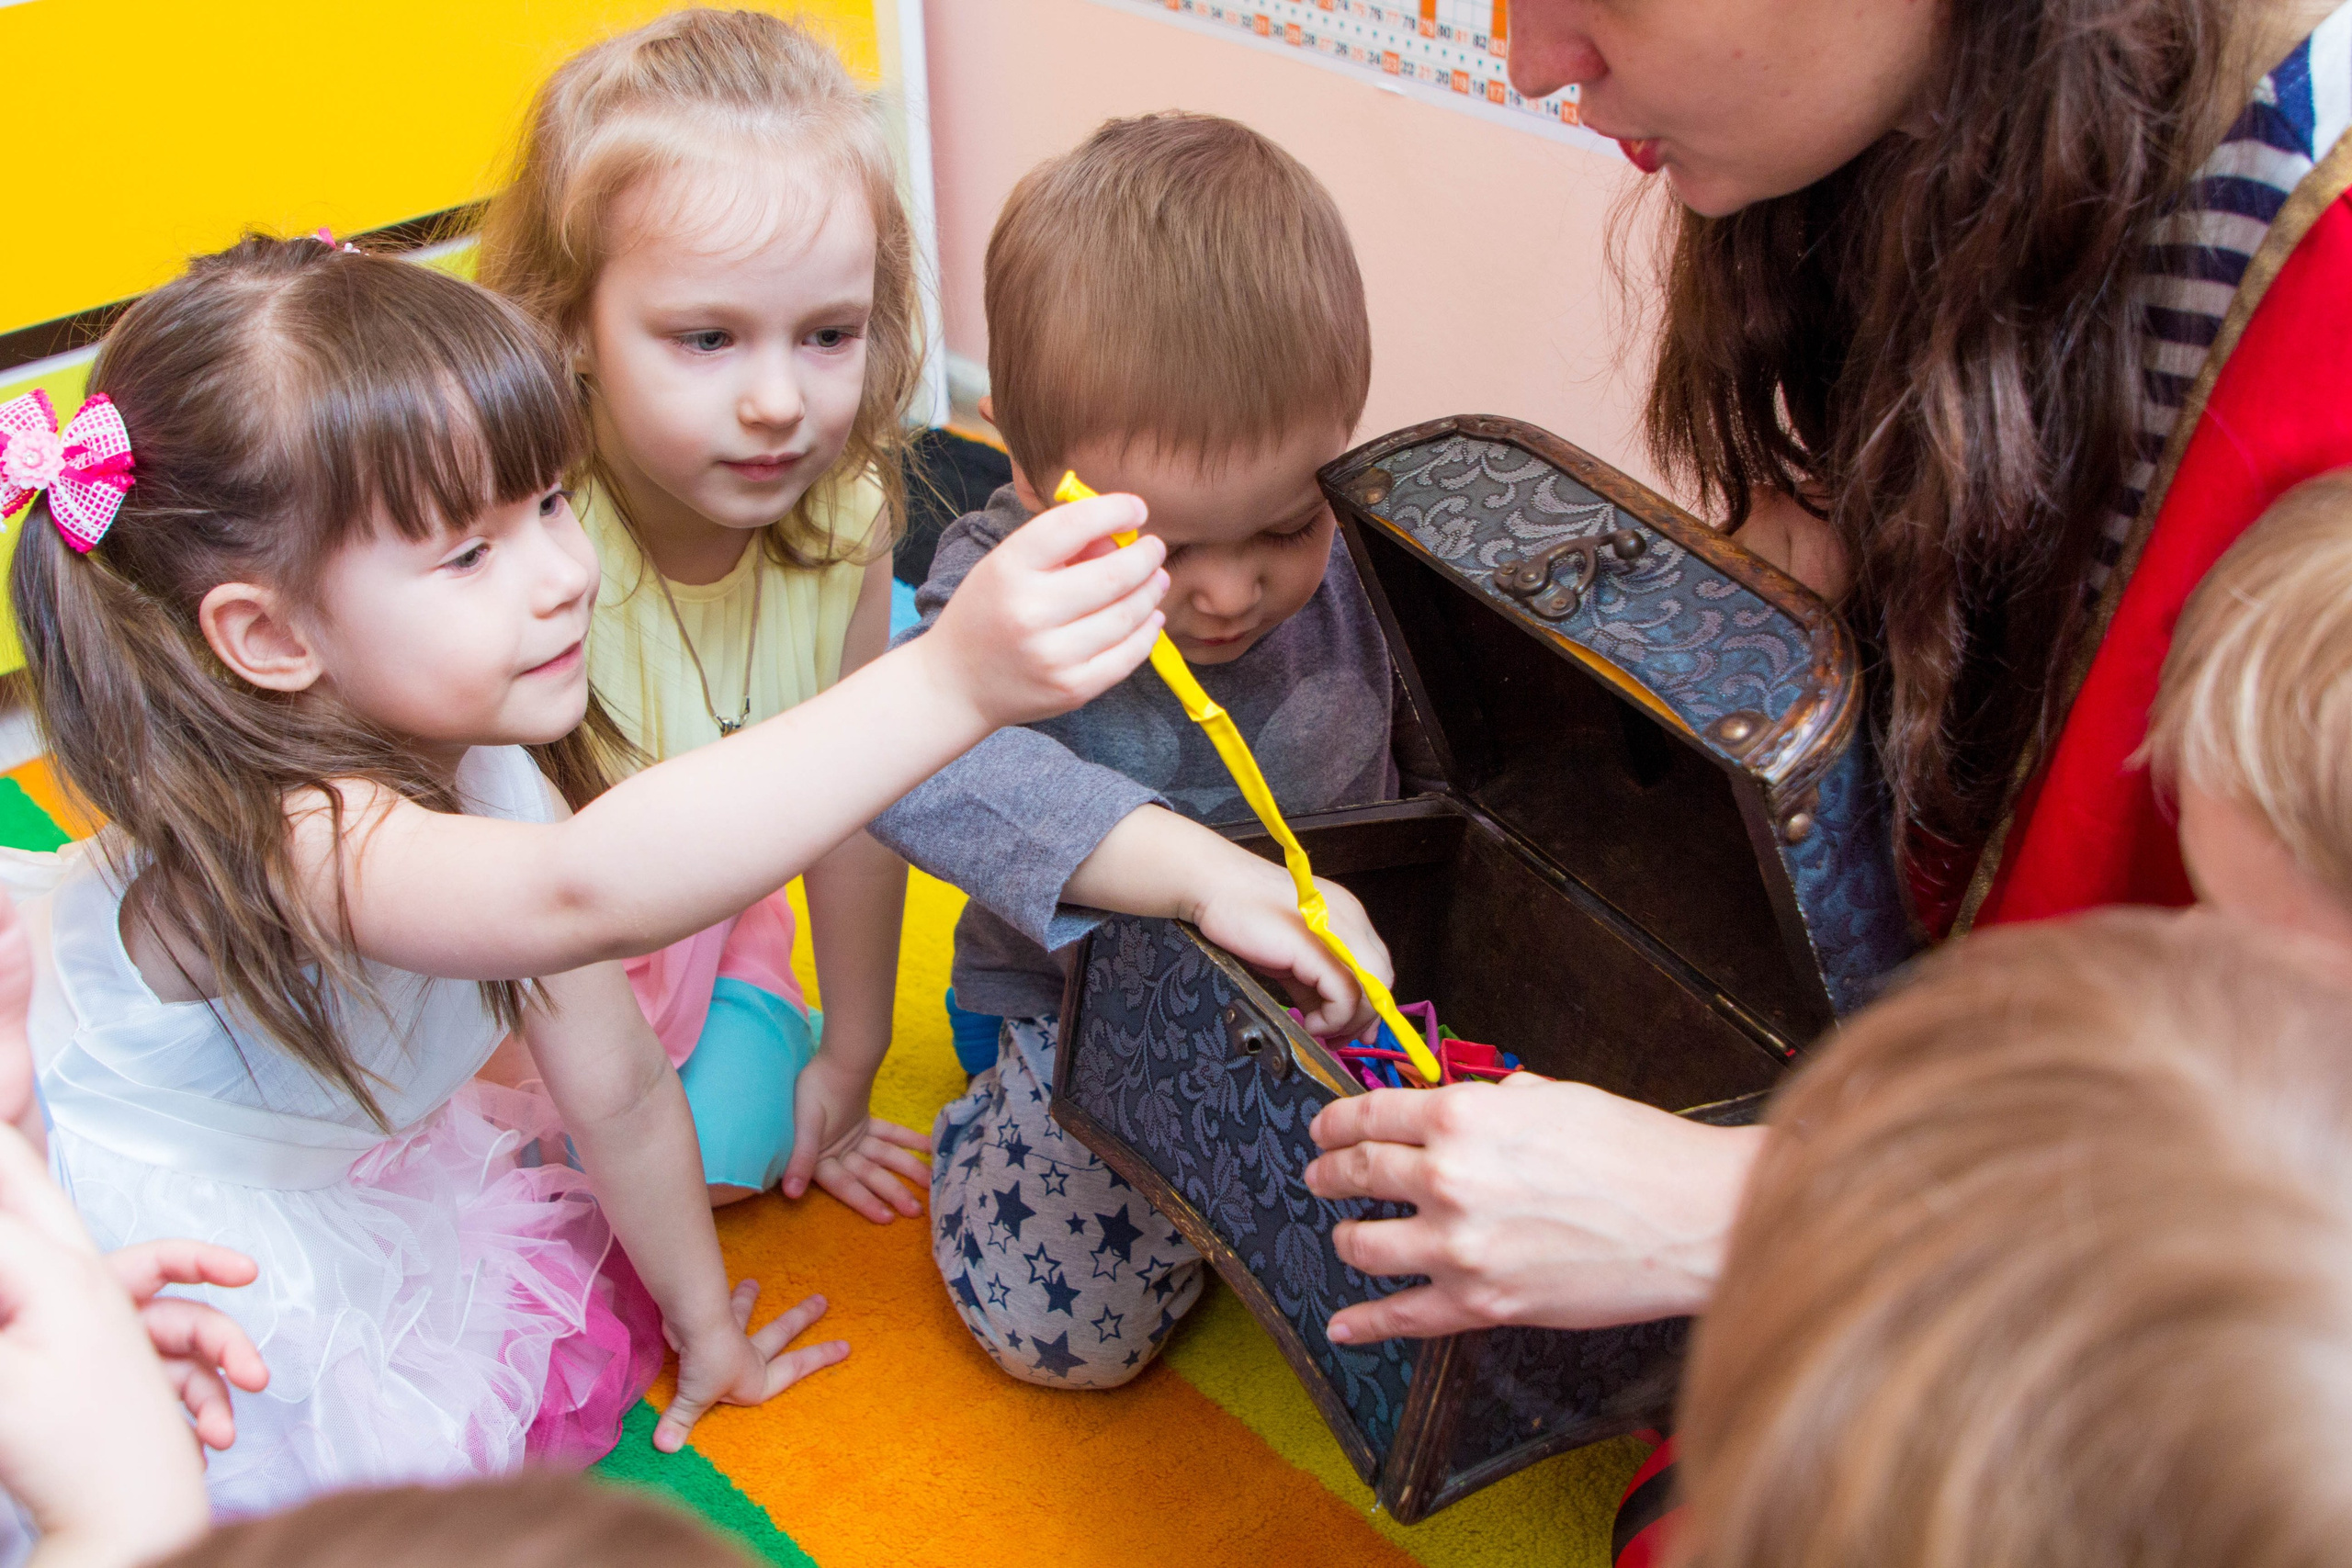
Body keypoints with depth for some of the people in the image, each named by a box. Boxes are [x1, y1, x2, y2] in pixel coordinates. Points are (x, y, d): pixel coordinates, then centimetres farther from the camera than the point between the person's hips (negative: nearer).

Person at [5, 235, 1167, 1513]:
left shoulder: (493, 771, -13)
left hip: (342, 1203, 7)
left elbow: (620, 1090, -2)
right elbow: (586, 892, -62)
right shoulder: (280, 833, -40)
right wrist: (951, 679, -70)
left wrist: (707, 1329, 9)